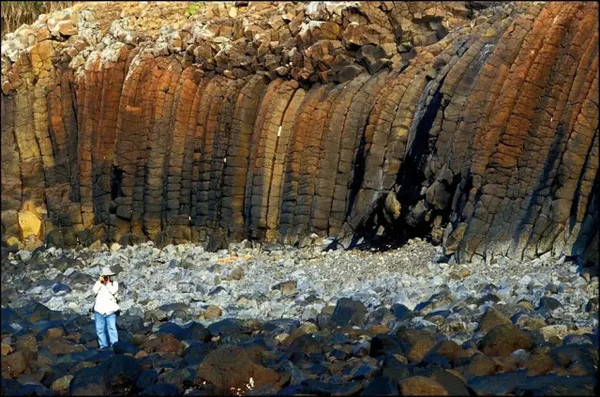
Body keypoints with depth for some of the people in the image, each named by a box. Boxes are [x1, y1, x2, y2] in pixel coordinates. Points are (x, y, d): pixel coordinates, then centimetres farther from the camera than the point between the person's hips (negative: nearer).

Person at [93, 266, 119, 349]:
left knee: (112, 328, -12)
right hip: (99, 311, 2)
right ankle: (103, 345, 9)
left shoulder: (114, 283, 8)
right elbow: (95, 290, -6)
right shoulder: (99, 283, 13)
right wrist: (99, 281, -8)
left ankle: (114, 344, -12)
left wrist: (107, 283, -7)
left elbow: (113, 291, -11)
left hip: (110, 311, -2)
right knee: (100, 329, 2)